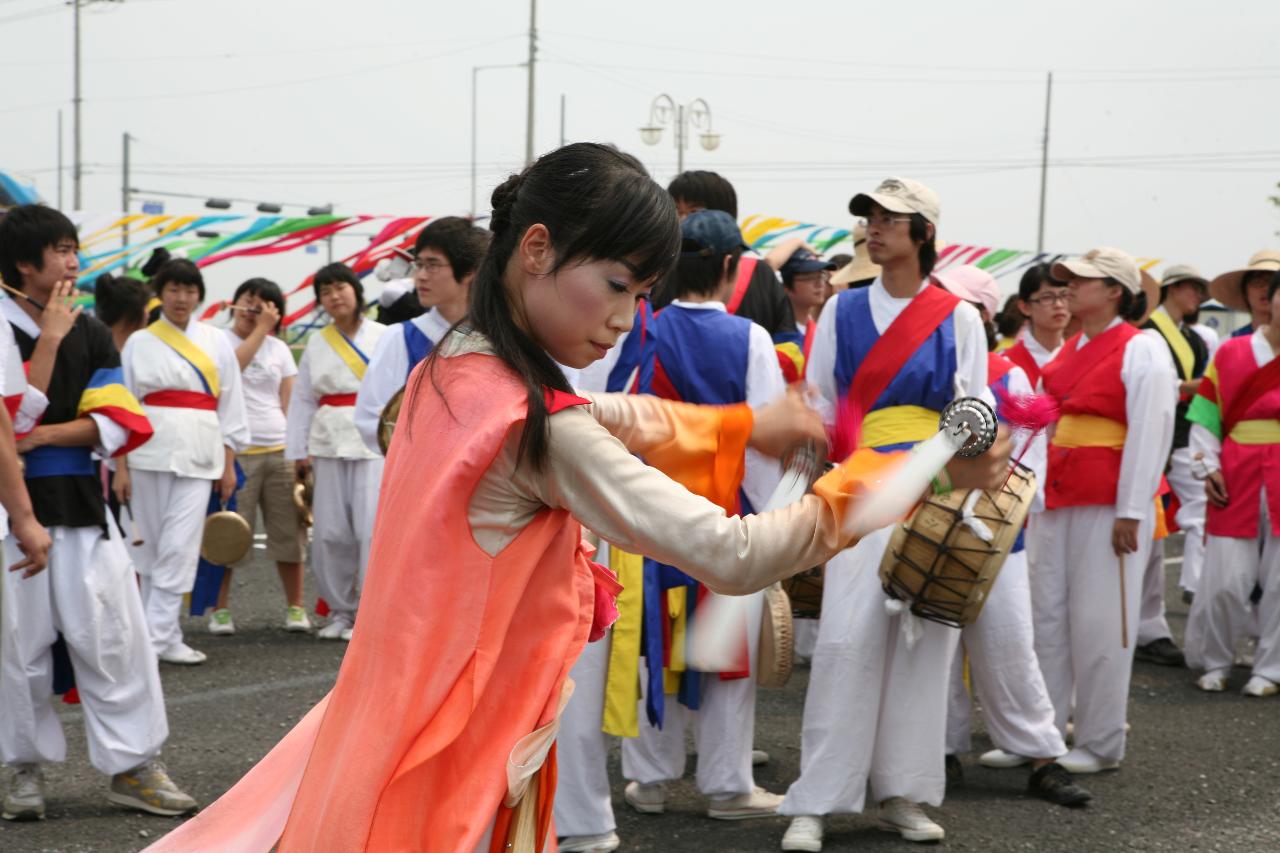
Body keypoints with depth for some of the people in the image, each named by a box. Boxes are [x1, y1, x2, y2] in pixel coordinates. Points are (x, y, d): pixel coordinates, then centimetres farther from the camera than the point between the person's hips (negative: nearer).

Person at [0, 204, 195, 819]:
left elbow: (116, 423, 0)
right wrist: (50, 340, -14)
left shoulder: (92, 334, 8)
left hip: (81, 503, 3)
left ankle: (133, 766, 9)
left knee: (113, 635, 1)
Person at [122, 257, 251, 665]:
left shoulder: (217, 342, 9)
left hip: (197, 455, 0)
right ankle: (166, 634, 11)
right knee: (152, 547, 3)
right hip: (149, 452, 0)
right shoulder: (139, 343, 6)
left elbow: (230, 404, 11)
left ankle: (157, 637, -6)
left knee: (180, 547, -8)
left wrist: (229, 464, 7)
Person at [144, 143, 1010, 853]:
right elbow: (733, 557, -23)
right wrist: (908, 472, -16)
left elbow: (605, 418, 21)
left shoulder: (455, 368, 4)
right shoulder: (543, 429, -22)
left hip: (402, 714, 9)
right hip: (468, 761, -9)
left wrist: (743, 425, 12)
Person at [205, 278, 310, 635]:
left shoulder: (279, 349, 14)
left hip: (279, 451, 4)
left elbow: (290, 403, 13)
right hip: (235, 452, -4)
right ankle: (220, 608, 6)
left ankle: (295, 606, 13)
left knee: (288, 532, 5)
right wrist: (259, 332, -13)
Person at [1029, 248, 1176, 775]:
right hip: (1057, 500, 7)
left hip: (1109, 504, -7)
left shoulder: (1142, 349, -7)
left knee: (1097, 623, -2)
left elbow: (1150, 433, -12)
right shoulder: (1071, 349, 14)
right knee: (1047, 616, 8)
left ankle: (1101, 745, 8)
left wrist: (1131, 512, -17)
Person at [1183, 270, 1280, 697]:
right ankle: (1213, 662, 17)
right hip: (1238, 482, 0)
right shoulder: (1231, 353, 4)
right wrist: (1207, 466, -1)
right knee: (1226, 579, -2)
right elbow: (1205, 415, 8)